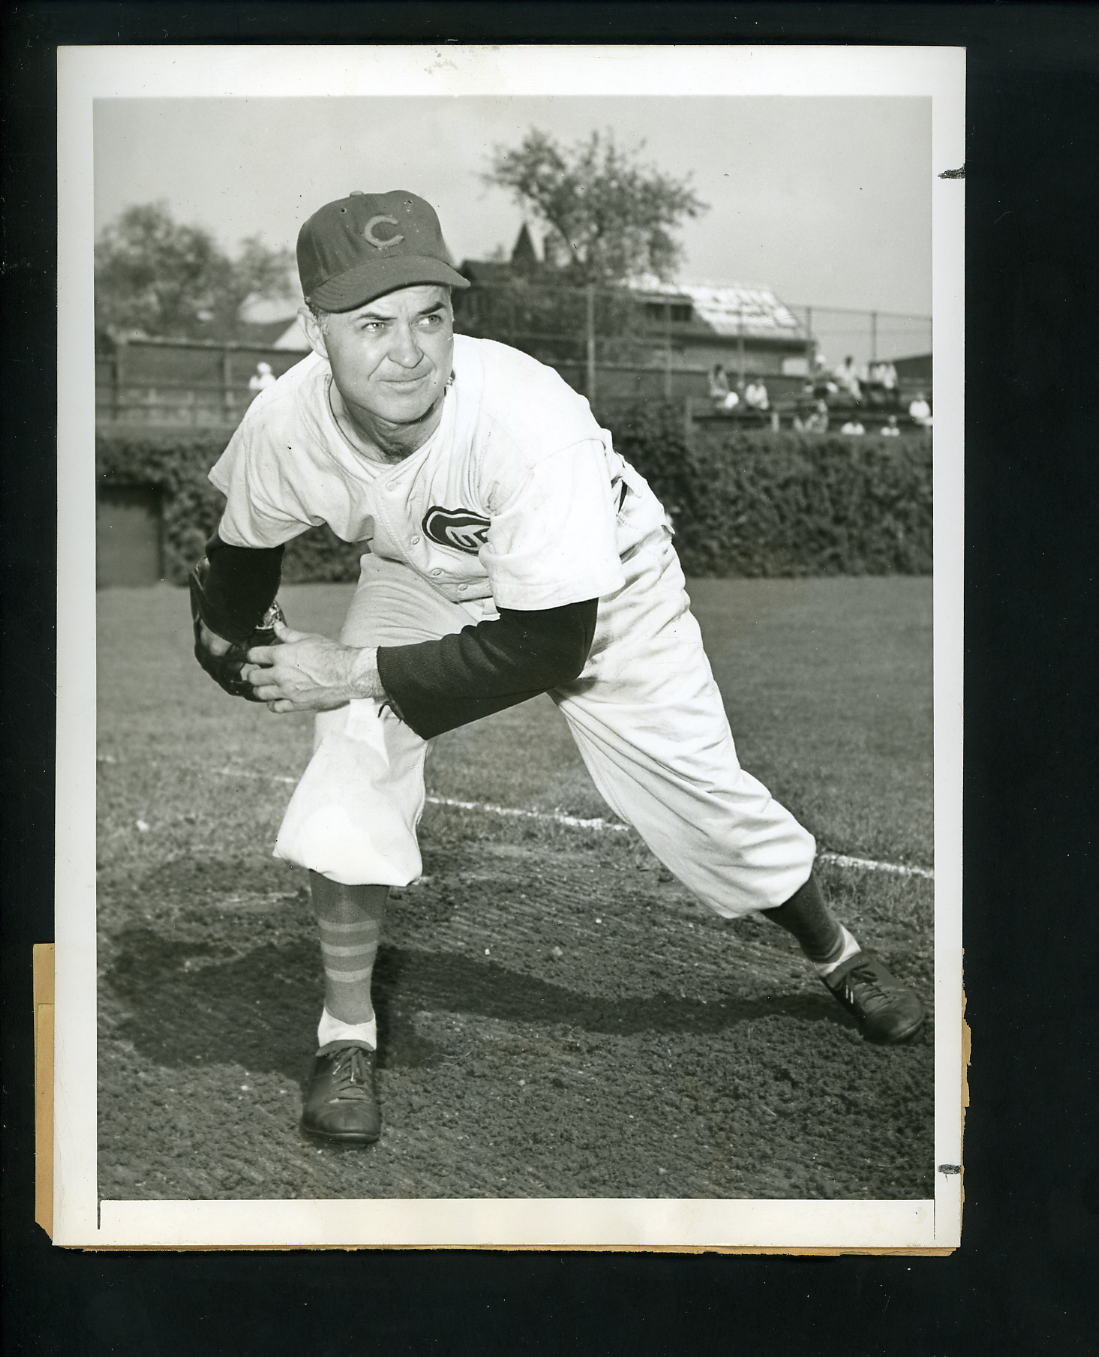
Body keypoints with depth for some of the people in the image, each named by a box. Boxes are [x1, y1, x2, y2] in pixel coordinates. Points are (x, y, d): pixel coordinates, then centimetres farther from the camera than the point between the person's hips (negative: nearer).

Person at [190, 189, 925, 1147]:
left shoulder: (529, 418, -43)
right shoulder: (286, 426, -29)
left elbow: (548, 648, -37)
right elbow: (240, 556, -3)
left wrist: (359, 673, -34)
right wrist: (244, 660, -7)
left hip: (600, 589, -2)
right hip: (424, 581, 3)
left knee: (704, 794, 3)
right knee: (350, 772, -18)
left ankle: (838, 955, 33)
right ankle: (346, 1034, 4)